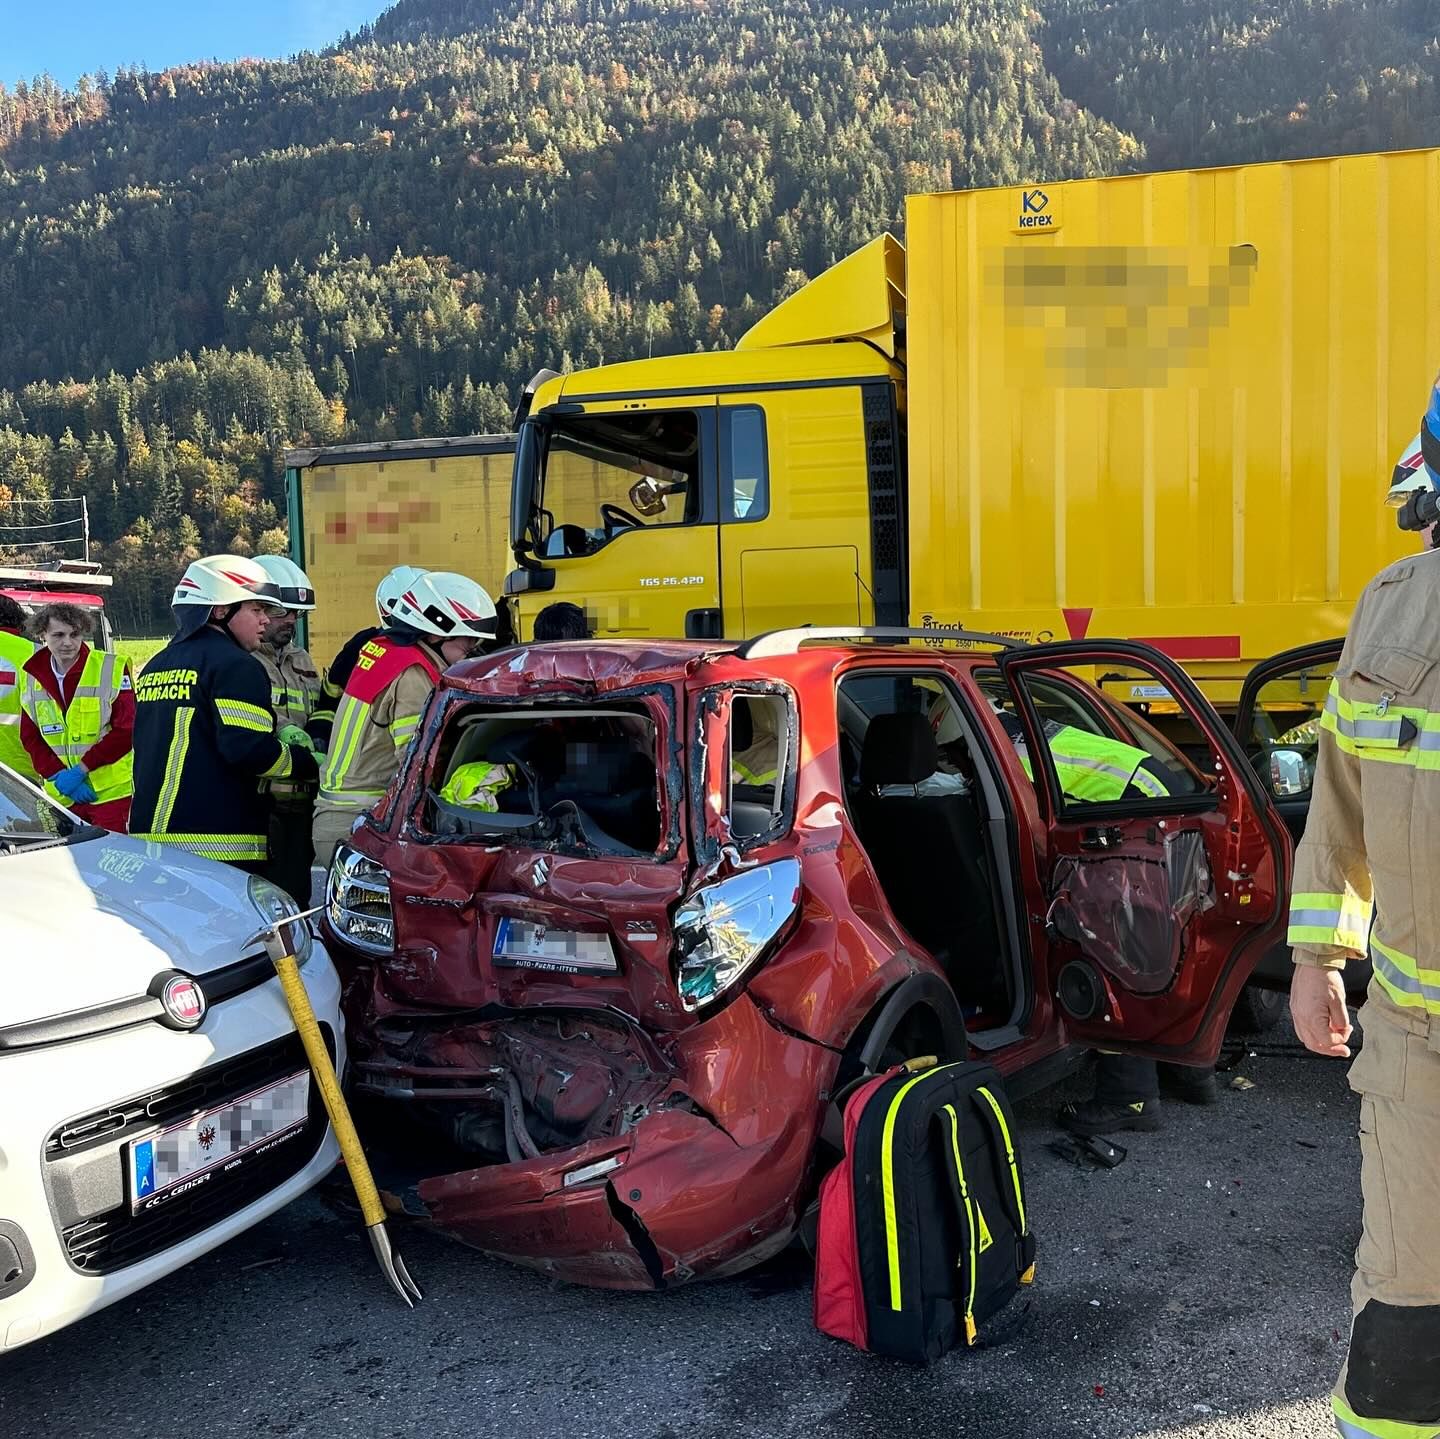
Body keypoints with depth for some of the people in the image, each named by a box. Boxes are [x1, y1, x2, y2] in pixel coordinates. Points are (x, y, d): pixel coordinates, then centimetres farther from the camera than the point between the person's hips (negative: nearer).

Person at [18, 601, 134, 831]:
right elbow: (30, 738, 10)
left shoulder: (113, 669, -6)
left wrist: (81, 769, -13)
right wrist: (58, 776, -6)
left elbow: (126, 730, -9)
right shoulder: (30, 677, 8)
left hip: (111, 792, -4)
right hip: (61, 795, 4)